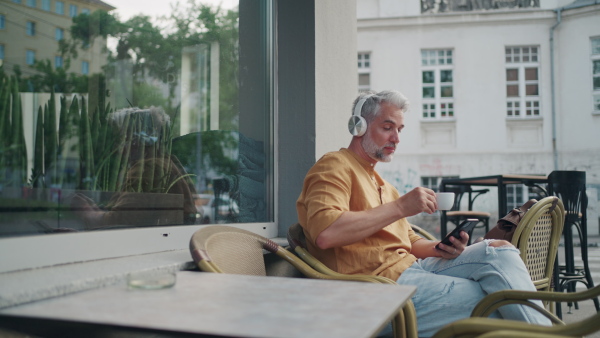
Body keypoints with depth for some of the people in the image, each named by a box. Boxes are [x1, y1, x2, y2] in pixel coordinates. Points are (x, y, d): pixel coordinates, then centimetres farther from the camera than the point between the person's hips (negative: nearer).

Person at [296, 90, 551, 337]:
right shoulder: (335, 167, -4)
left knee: (498, 250, -8)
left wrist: (442, 249, 0)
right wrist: (400, 207, -20)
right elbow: (325, 233, -23)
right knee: (492, 302, -19)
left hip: (410, 266, 9)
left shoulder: (382, 184, 27)